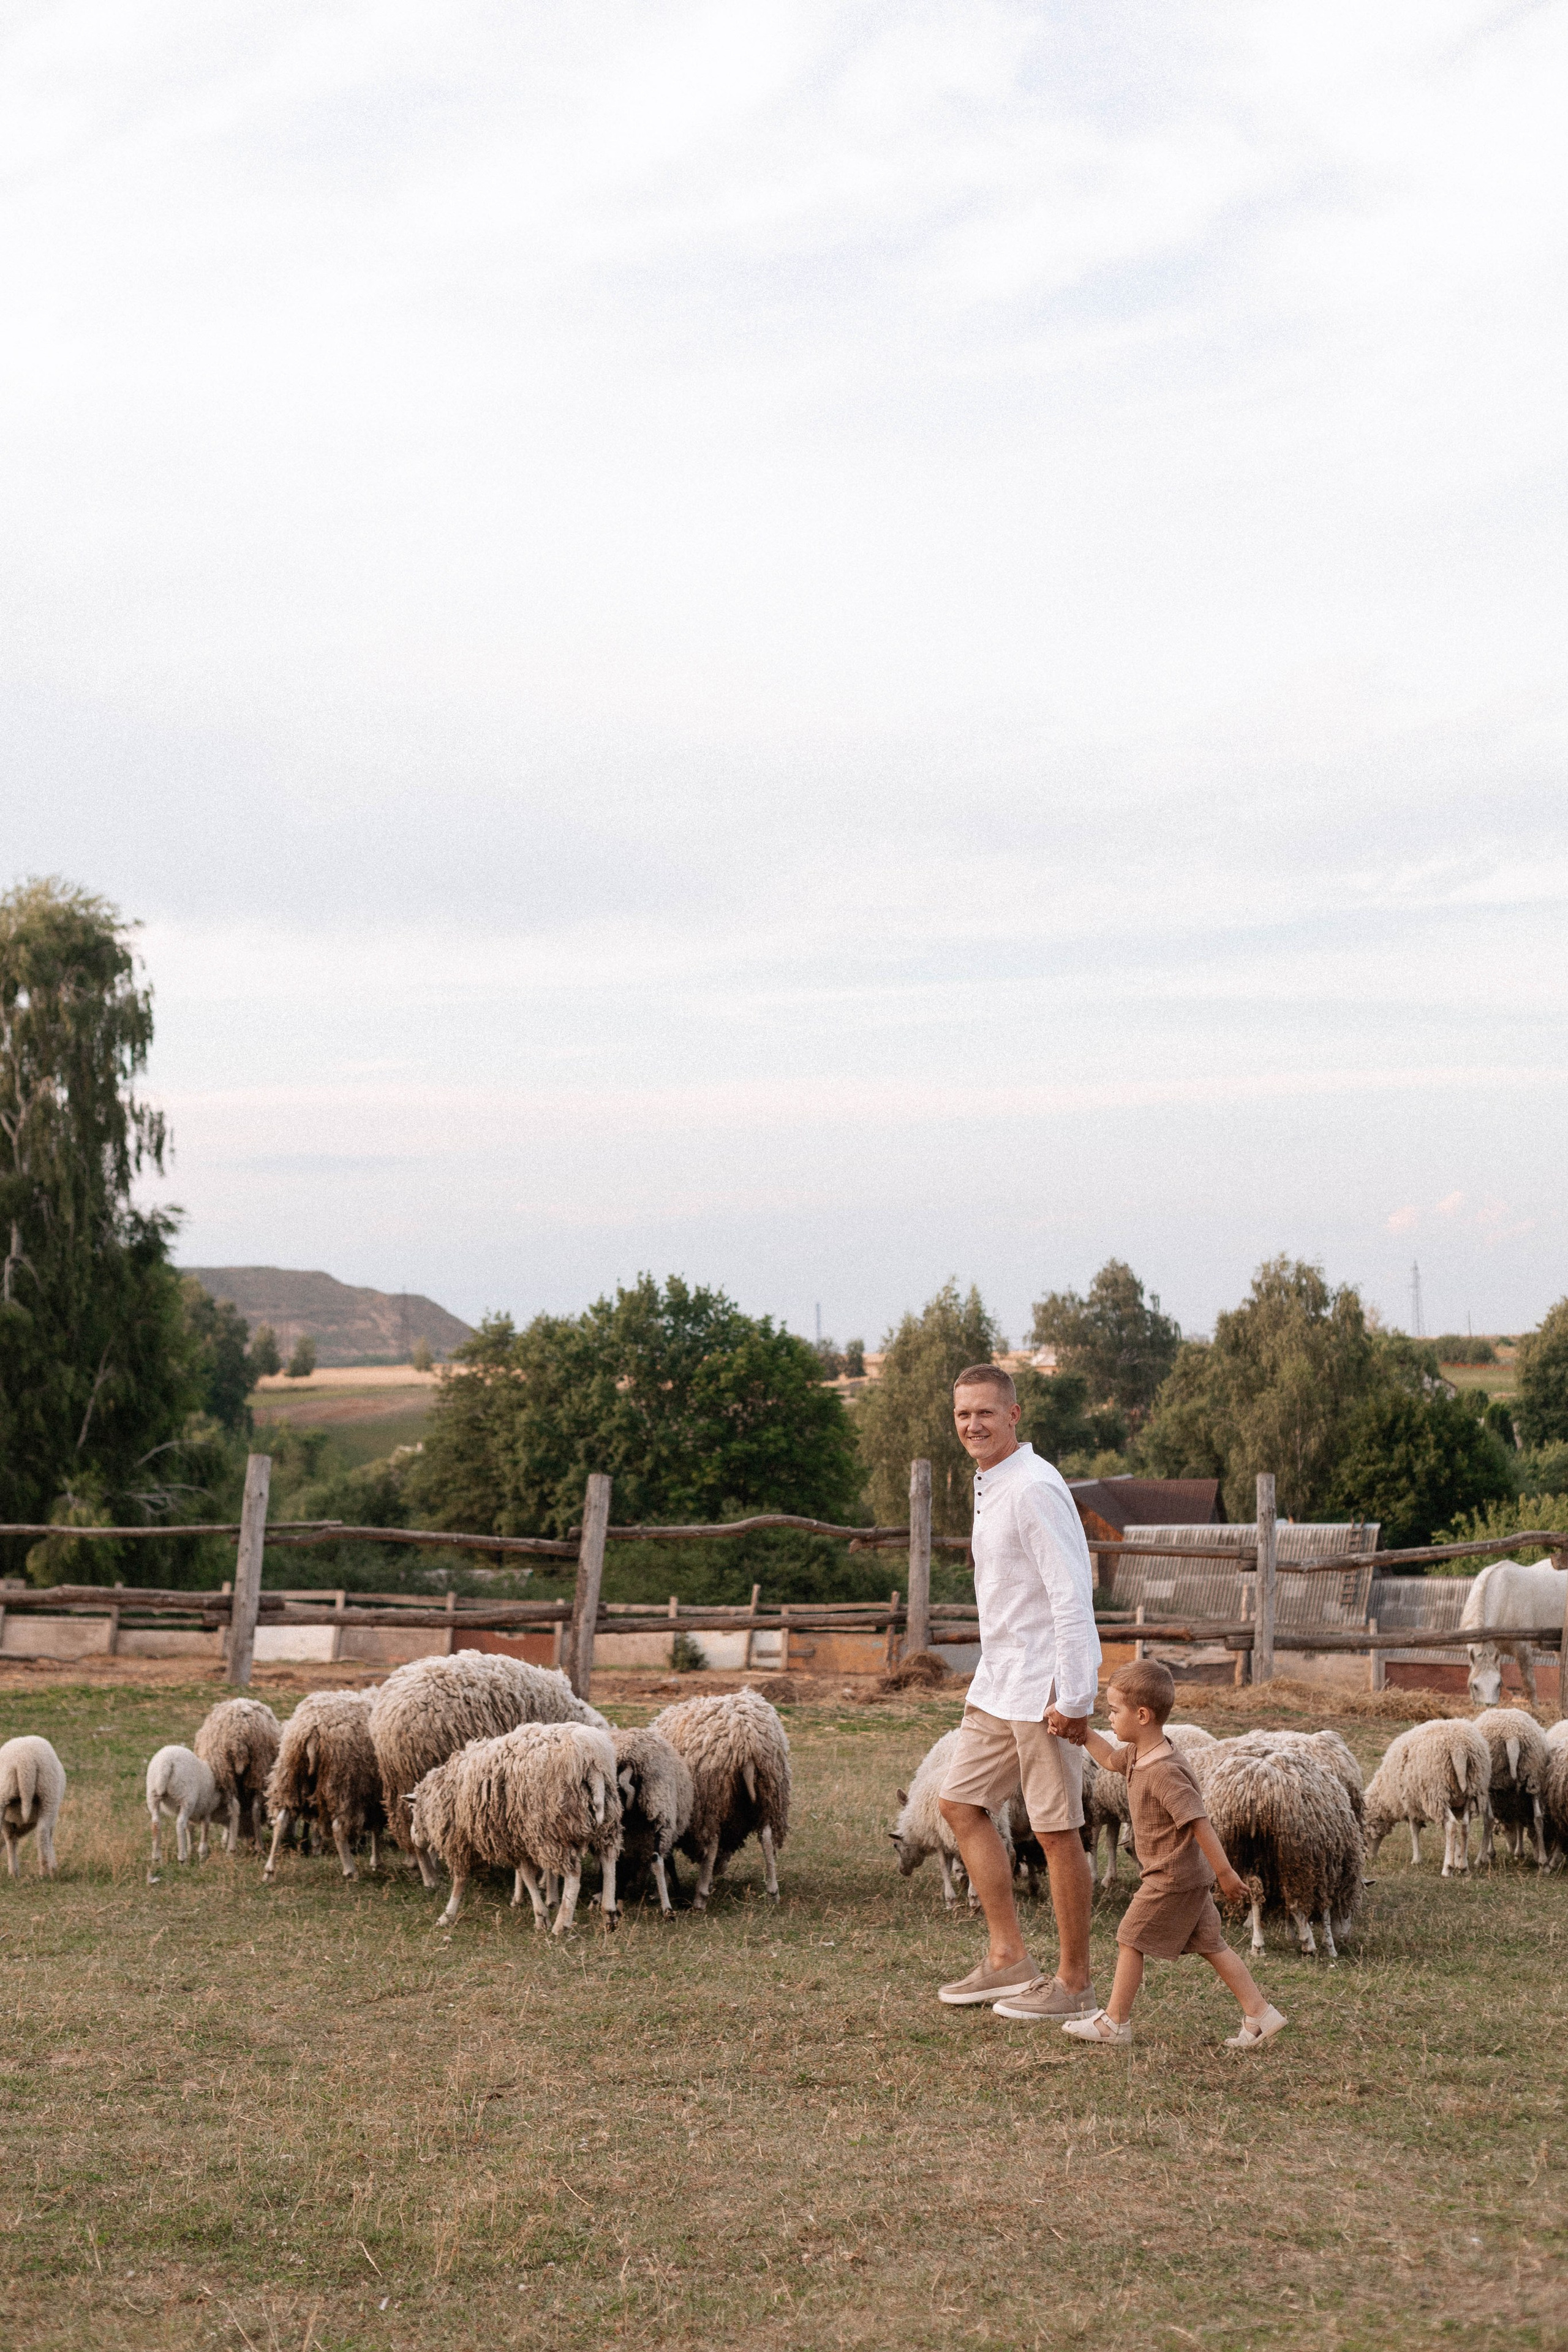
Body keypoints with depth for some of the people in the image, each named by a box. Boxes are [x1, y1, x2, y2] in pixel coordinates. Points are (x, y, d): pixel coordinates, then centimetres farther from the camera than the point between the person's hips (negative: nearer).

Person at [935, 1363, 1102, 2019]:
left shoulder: (1035, 1489, -17)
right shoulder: (989, 1486, 13)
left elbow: (1072, 1595, -21)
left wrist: (1073, 1696, -24)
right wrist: (997, 1673, 20)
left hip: (1043, 1688, -10)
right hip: (997, 1682, 10)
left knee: (1057, 1831, -2)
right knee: (961, 1803, 11)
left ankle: (1074, 1984, 7)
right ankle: (1008, 1958, 18)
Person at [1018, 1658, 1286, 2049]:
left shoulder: (1164, 1773, -26)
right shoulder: (1138, 1753, 3)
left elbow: (1199, 1823, -25)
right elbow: (1110, 1759, 25)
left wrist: (1226, 1875, -22)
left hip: (1172, 1879, -10)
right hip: (1189, 1878, 10)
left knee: (1131, 1940, 2)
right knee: (1210, 1945, 12)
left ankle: (1114, 2022, 12)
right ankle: (1260, 2015, 12)